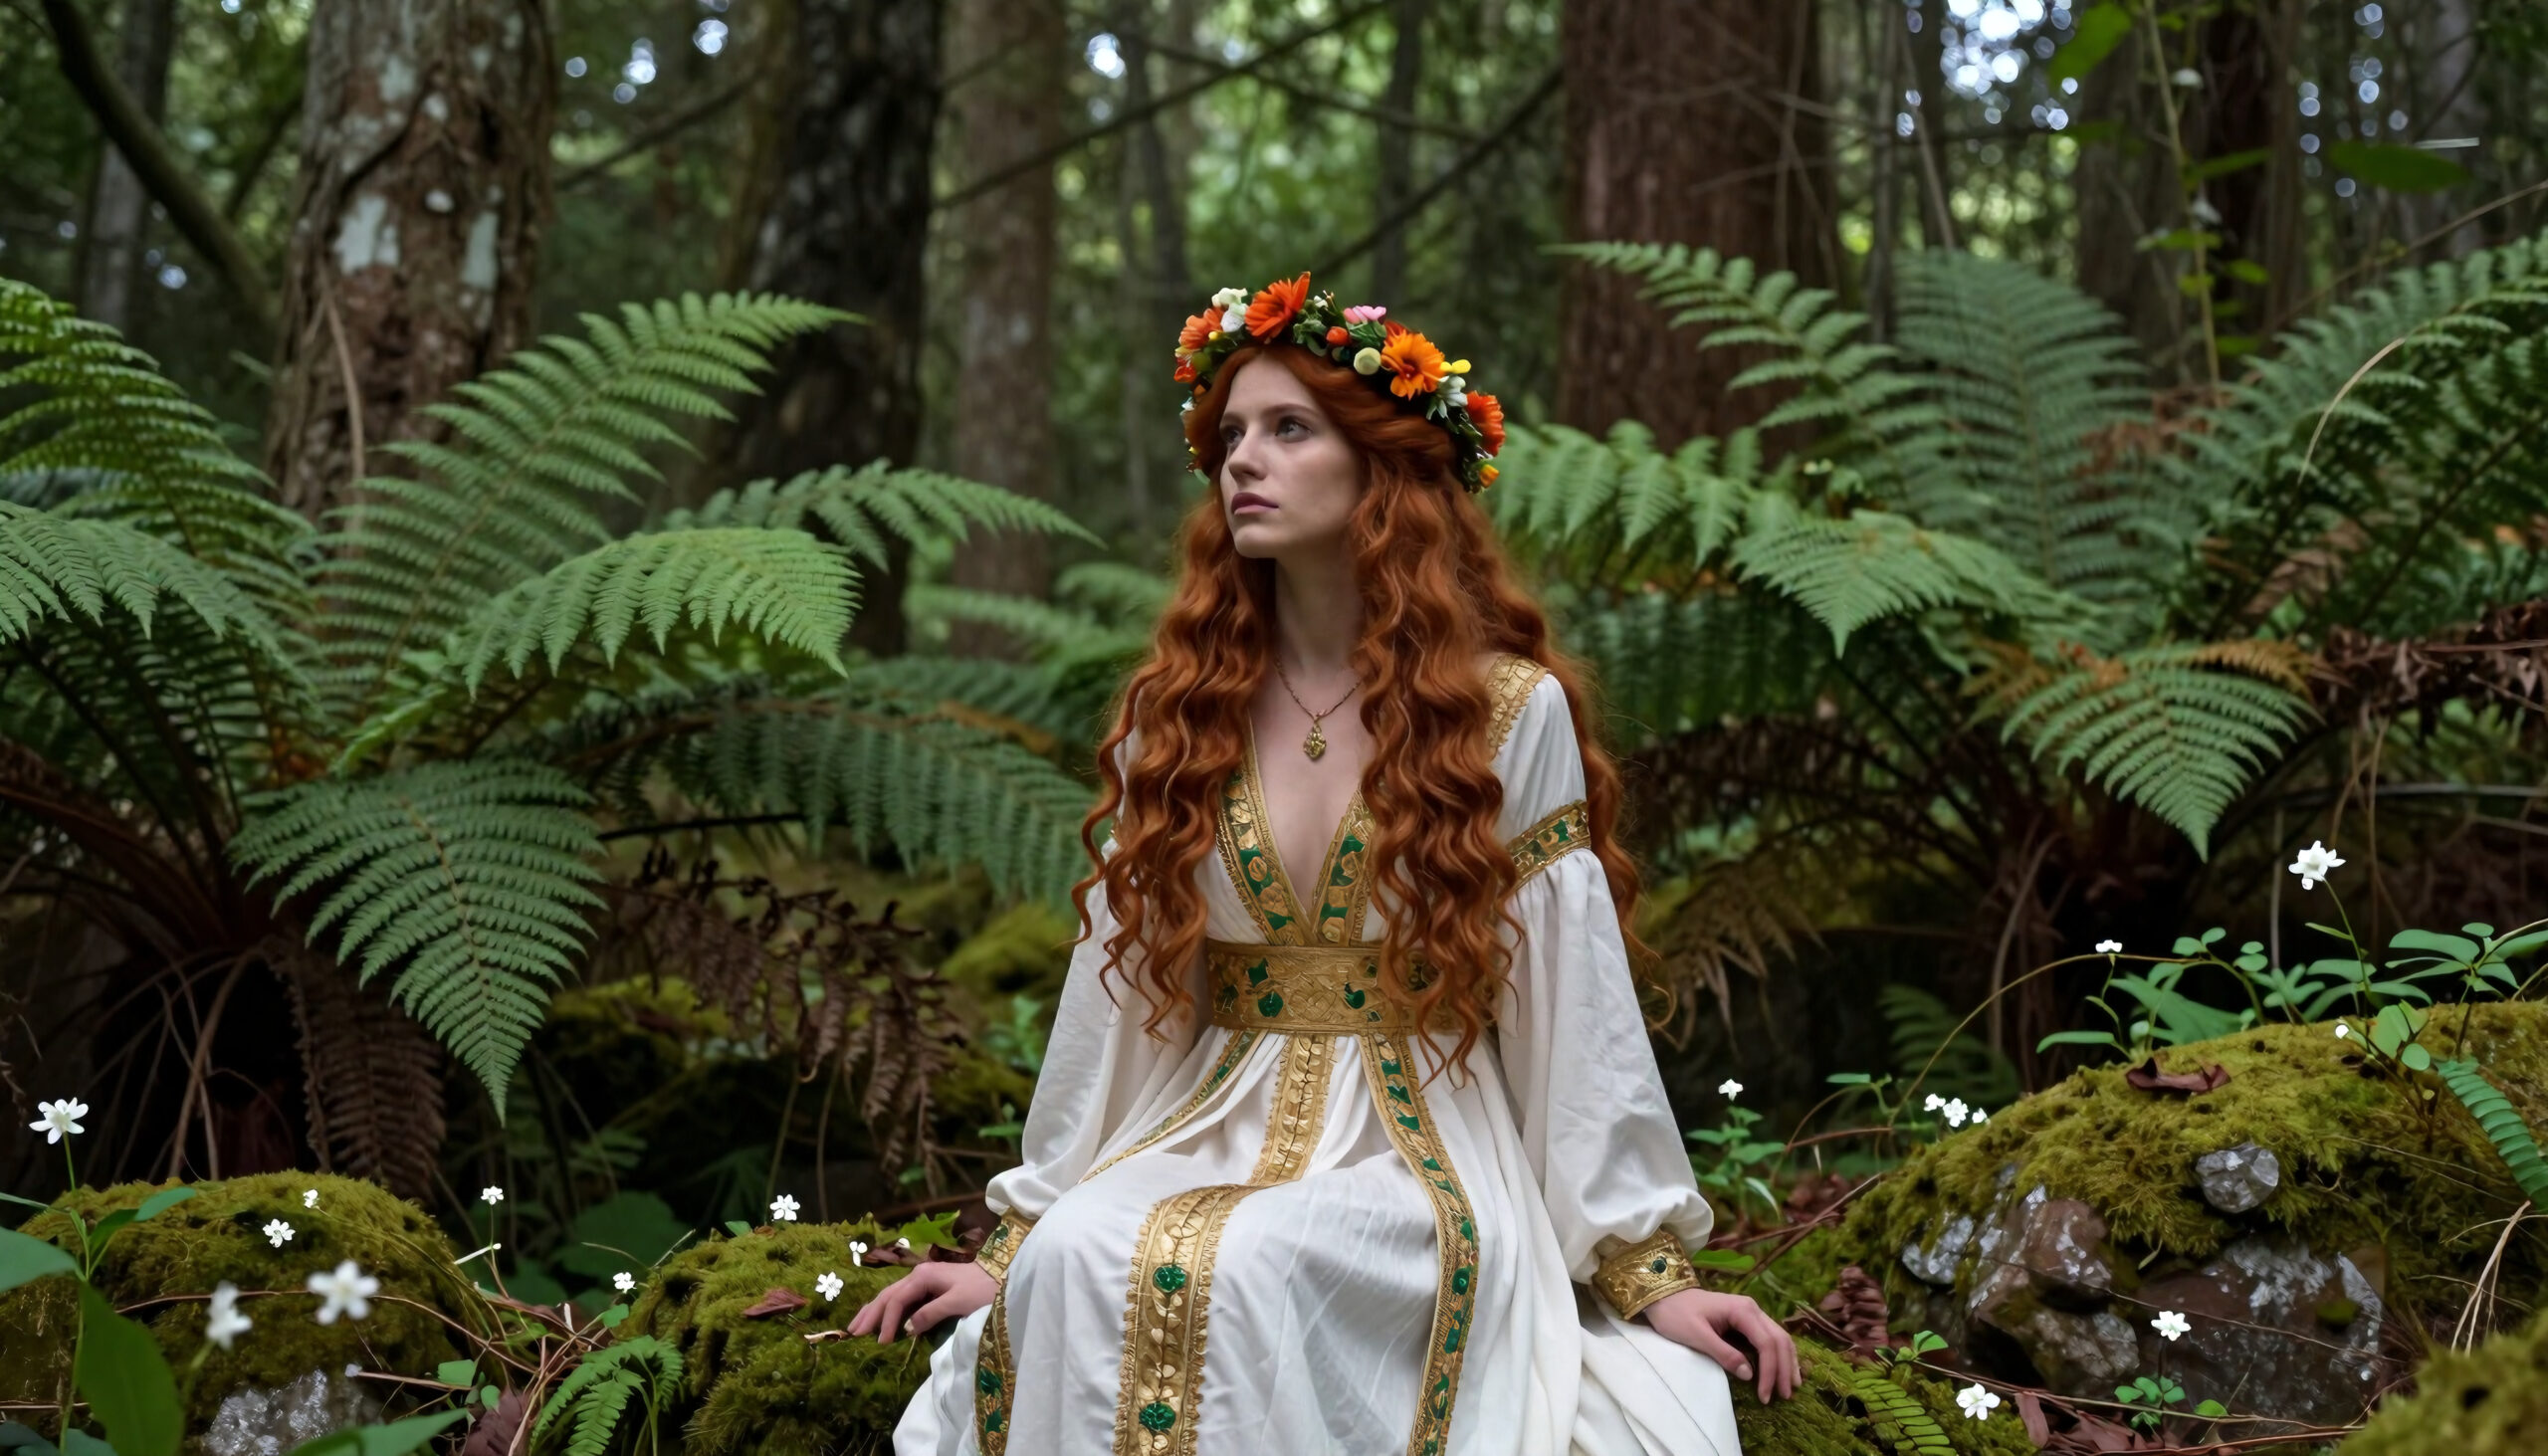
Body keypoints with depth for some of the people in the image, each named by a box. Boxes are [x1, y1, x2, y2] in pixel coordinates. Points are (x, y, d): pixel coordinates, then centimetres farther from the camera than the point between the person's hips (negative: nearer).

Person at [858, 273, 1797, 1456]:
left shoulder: (1510, 711, -2)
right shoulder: (1177, 713, 8)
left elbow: (1573, 1013, -2)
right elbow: (1113, 998, 10)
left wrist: (1649, 1268, -4)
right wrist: (1014, 1236, 8)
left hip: (1421, 1156, -3)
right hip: (1215, 1133, 3)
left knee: (1242, 1269, -33)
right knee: (1072, 1262, -29)